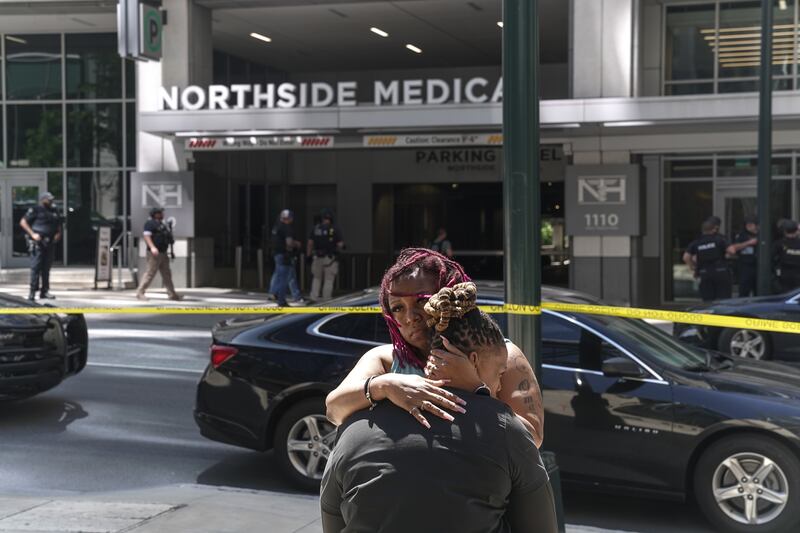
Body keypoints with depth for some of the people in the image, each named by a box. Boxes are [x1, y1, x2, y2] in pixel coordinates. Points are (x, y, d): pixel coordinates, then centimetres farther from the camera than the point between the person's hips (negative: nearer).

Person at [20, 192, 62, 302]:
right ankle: (33, 292, -9)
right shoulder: (35, 210, -3)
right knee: (36, 267, -9)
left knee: (46, 268, 10)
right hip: (38, 242, -6)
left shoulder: (54, 211, 17)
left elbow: (58, 225, 27)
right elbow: (23, 222, -5)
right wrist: (33, 234, -14)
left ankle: (45, 291, 15)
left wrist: (58, 233, 6)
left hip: (50, 243, 6)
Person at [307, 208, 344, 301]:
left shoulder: (316, 228, 1)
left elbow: (310, 243, -1)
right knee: (329, 280, 3)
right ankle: (326, 300, 2)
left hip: (317, 257, 3)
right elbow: (340, 245, -10)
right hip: (330, 259, -3)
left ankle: (314, 299, 7)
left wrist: (308, 255, 6)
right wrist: (338, 249, 12)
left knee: (316, 278, 16)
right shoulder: (335, 229, -7)